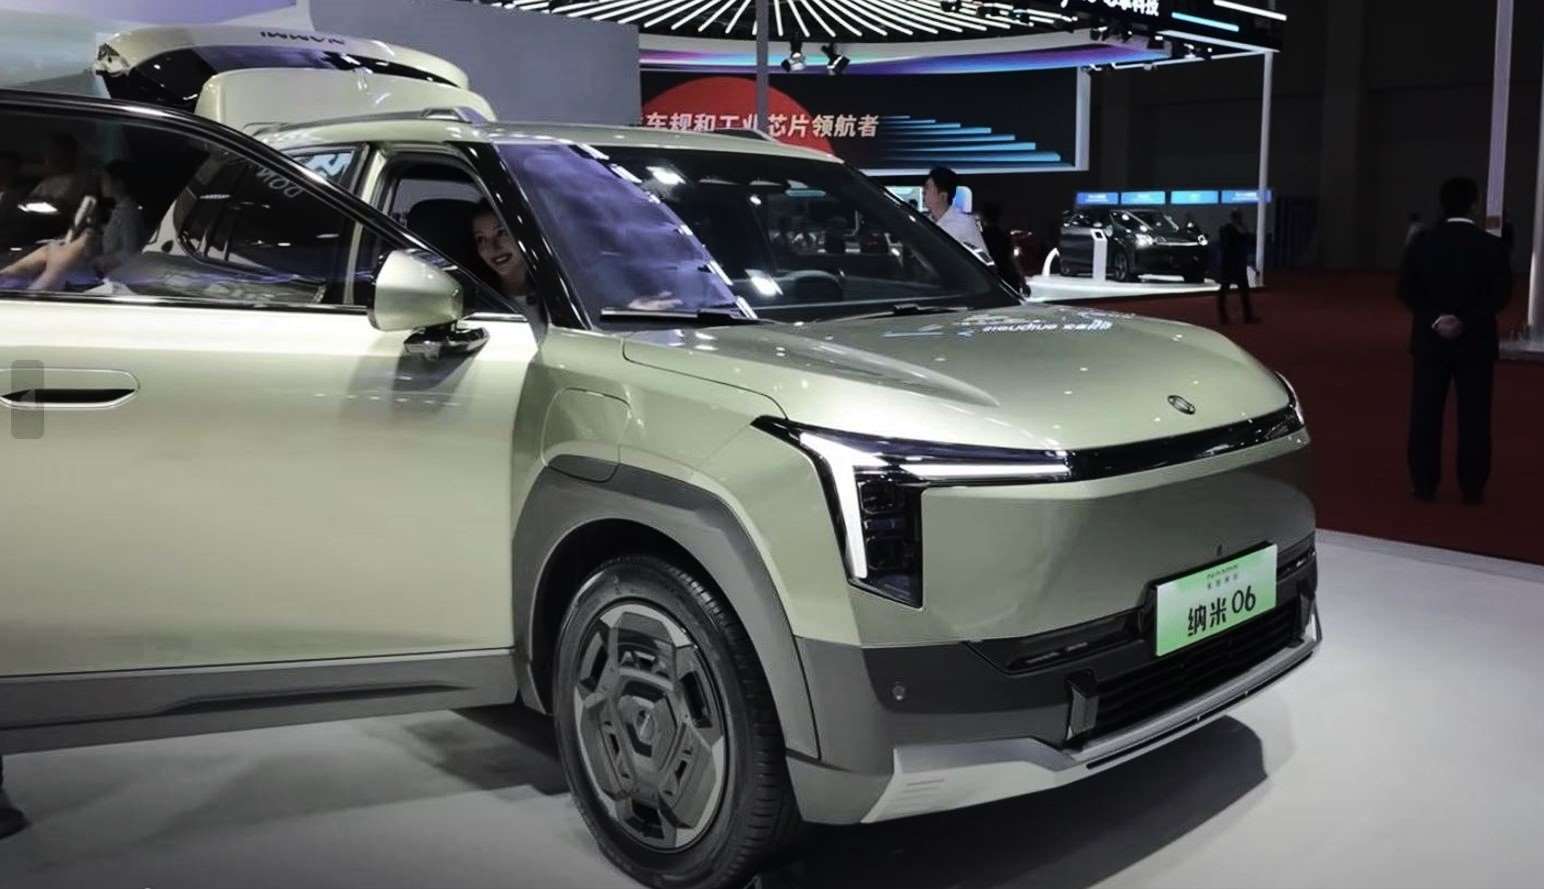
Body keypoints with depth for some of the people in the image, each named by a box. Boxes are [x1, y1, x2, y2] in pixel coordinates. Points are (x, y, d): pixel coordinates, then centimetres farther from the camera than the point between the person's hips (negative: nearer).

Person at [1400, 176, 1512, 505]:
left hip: (1430, 340, 1)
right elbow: (1500, 293, -10)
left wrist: (1434, 319, -9)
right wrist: (1467, 321, -12)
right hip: (1476, 342, -1)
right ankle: (1472, 488, 7)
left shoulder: (1423, 242, 0)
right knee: (1473, 417, 4)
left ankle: (1424, 485, 8)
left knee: (1426, 415, 6)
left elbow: (1407, 289, -4)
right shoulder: (1491, 245, -4)